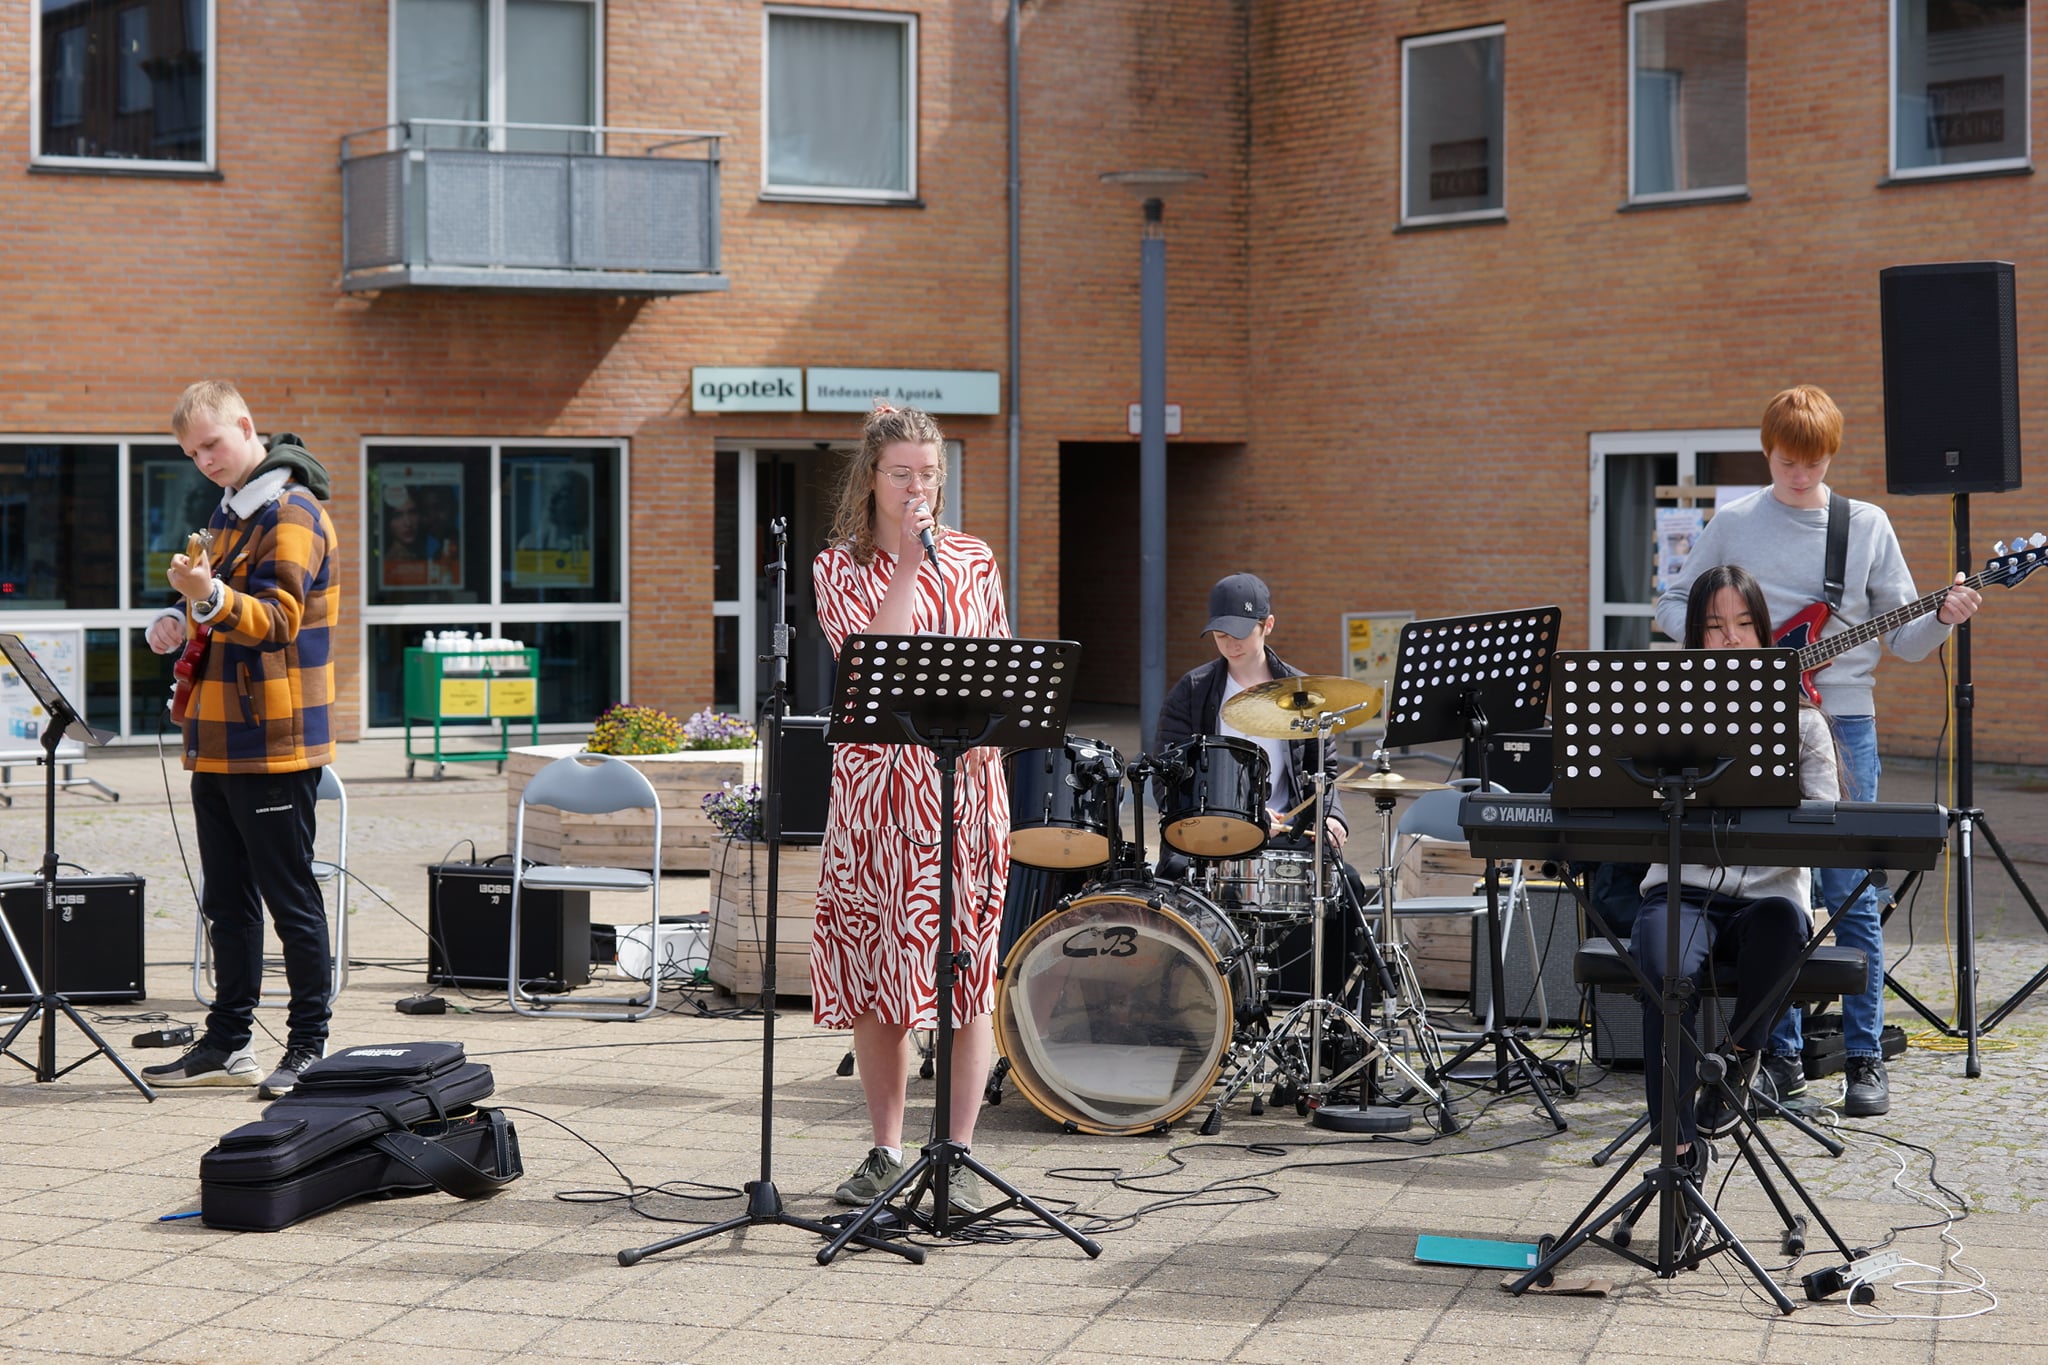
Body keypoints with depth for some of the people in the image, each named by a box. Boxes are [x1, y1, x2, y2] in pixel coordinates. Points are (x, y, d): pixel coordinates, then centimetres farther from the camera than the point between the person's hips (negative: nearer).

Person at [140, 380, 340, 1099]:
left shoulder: (292, 512, -12)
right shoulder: (232, 510, 17)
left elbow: (277, 619, -24)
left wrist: (212, 597, -41)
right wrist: (182, 623, 8)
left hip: (273, 744, -9)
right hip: (219, 741, 9)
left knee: (290, 899, -4)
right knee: (227, 899, 12)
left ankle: (309, 1045, 3)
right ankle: (228, 1043, 19)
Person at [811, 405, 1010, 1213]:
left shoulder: (973, 562, 10)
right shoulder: (840, 569, 5)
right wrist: (910, 558, -8)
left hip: (963, 784, 0)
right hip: (873, 786, 0)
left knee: (966, 967, -3)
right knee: (872, 970, 4)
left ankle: (960, 1155, 4)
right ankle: (886, 1153, 15)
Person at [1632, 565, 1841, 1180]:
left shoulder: (1801, 721, 11)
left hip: (1768, 891, 0)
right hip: (1682, 887, 0)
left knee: (1780, 919, -37)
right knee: (1669, 976, -33)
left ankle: (1742, 1057, -12)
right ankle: (1681, 1147, -26)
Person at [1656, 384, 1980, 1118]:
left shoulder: (1868, 525, 5)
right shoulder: (1733, 522, 5)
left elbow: (1902, 638, 6)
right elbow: (1672, 604, 11)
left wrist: (1942, 618, -15)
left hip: (1841, 720, -1)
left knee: (1851, 894, -3)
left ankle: (1865, 1058, 4)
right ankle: (1783, 1054, 13)